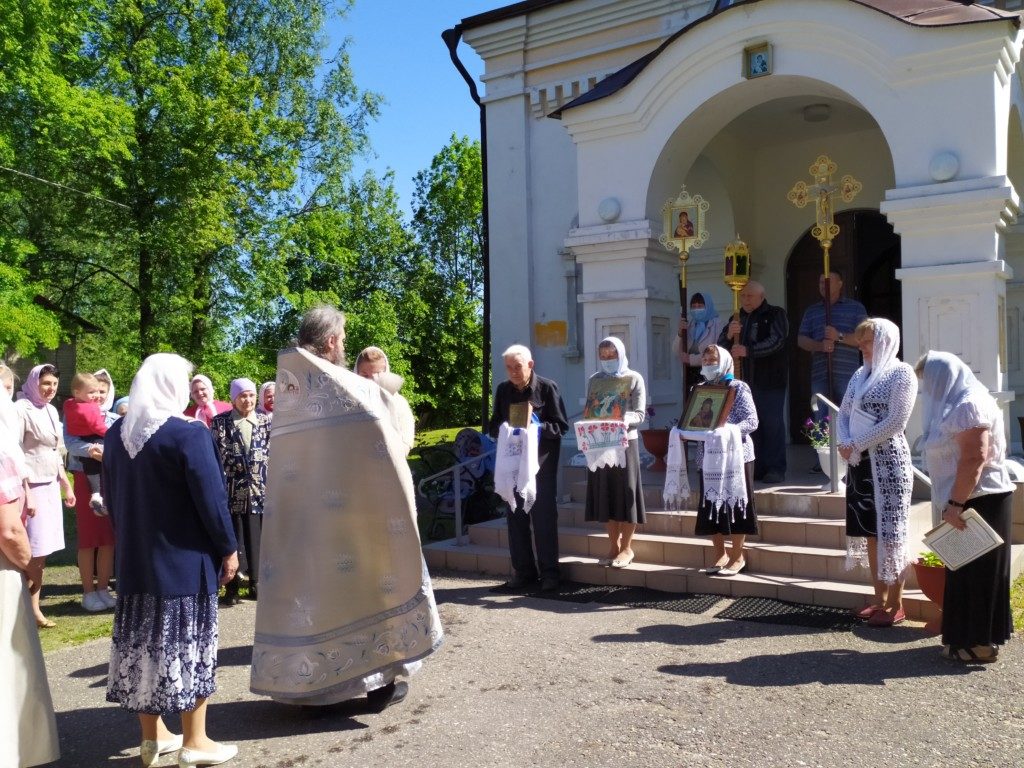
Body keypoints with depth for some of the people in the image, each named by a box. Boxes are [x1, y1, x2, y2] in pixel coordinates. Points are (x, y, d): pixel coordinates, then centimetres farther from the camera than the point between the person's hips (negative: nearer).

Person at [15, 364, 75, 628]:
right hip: (32, 487, -7)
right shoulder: (21, 409, -10)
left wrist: (65, 484, 19)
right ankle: (30, 608, 4)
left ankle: (33, 605, 16)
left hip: (51, 486, 7)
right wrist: (24, 492, -19)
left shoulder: (51, 410, 13)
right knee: (33, 551, -5)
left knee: (43, 549, 9)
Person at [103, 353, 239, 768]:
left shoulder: (116, 434, 5)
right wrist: (228, 548, -5)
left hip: (135, 558, 7)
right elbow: (211, 497, -16)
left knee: (144, 641, 13)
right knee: (188, 644, 3)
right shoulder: (189, 433, -17)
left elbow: (111, 496, 13)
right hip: (185, 558, -7)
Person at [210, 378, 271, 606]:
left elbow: (271, 451, 7)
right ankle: (232, 587, 8)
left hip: (260, 488, 2)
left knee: (256, 536, 4)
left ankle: (256, 583, 15)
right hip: (232, 489, -2)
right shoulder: (220, 422, 4)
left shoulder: (266, 420, 10)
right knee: (232, 537, 0)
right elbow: (218, 454, -3)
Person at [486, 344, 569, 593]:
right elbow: (493, 427, 10)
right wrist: (504, 429, -11)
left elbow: (561, 426, -8)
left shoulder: (547, 388, -7)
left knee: (544, 516, -1)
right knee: (515, 516, 7)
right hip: (513, 461, 4)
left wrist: (536, 427, -23)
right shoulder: (503, 390, 5)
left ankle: (549, 573, 8)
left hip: (542, 461, -4)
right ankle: (523, 572, 16)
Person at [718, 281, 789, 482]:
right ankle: (757, 467, 12)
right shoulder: (738, 318, 17)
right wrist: (729, 334, -12)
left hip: (770, 381, -5)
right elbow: (721, 345, 11)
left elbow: (776, 341, -15)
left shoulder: (775, 315, 0)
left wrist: (748, 350, -26)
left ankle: (776, 469, 1)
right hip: (745, 381, 5)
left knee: (773, 424, -4)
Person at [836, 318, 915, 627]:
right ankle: (879, 600, 22)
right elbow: (843, 413, 14)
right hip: (859, 463, 7)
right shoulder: (860, 375, 15)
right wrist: (844, 443, -4)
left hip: (887, 461, -7)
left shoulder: (901, 373, -6)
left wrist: (857, 445, -14)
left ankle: (895, 605, 8)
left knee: (889, 532, -2)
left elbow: (895, 422, -15)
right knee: (869, 532, 11)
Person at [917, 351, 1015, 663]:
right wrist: (954, 503, 18)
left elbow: (975, 458, -24)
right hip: (970, 501, 10)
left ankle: (980, 644, 7)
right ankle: (969, 636, 23)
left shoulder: (968, 406, -16)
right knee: (967, 571, 14)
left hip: (979, 502, -10)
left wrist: (955, 503, -24)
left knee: (976, 572, -2)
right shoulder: (957, 405, 16)